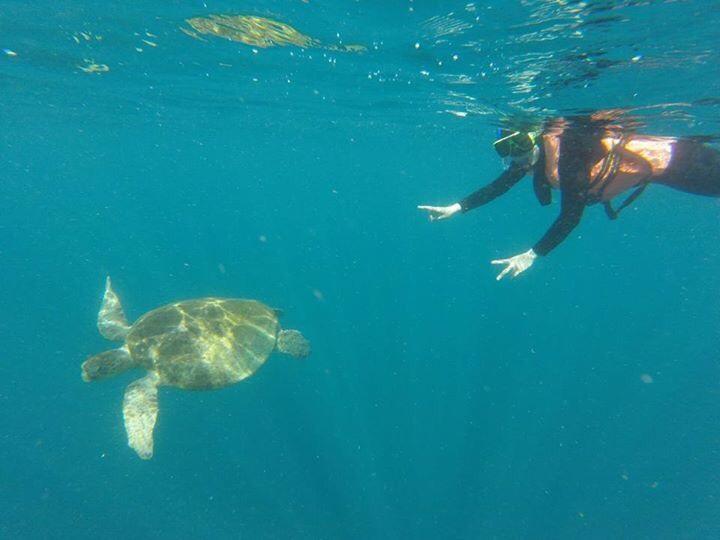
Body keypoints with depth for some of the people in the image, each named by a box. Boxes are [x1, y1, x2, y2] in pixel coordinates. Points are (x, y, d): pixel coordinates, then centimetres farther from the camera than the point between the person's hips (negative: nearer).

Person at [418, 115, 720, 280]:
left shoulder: (565, 145, -38)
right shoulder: (532, 154, -14)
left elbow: (571, 215, -40)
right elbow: (499, 185, -8)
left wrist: (533, 254, -42)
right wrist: (456, 208, -16)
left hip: (668, 159, -8)